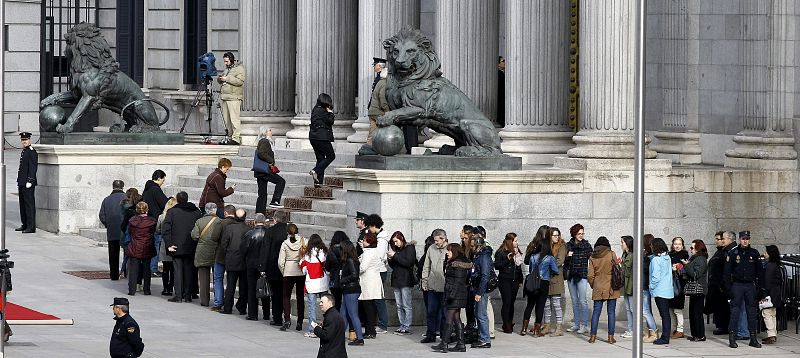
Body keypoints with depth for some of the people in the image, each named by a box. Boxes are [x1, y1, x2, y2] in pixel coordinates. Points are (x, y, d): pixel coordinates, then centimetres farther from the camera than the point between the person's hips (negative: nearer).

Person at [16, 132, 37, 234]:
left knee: (29, 203, -8)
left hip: (28, 183, -10)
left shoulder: (32, 152, -12)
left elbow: (33, 168, -17)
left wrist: (29, 181, -21)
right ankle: (25, 225, 20)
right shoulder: (23, 152, 18)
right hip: (22, 183, 10)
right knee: (23, 204, 13)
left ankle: (31, 226, -7)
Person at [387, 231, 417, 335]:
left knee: (406, 305, -6)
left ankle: (407, 327, -5)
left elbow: (409, 262, -15)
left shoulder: (409, 248, -3)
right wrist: (390, 258, 0)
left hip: (405, 280, -7)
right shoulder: (397, 249, 16)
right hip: (396, 279, 7)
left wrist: (395, 256, -14)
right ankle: (402, 326, 9)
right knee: (399, 306, 6)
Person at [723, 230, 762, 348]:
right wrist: (728, 287, -5)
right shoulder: (733, 253, -1)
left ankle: (753, 338, 8)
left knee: (752, 312, 4)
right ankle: (732, 338, -4)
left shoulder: (754, 253, 5)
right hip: (737, 285, -2)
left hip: (750, 285, 2)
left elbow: (758, 271, 11)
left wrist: (758, 285, 4)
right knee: (735, 311, -5)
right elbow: (727, 272, 0)